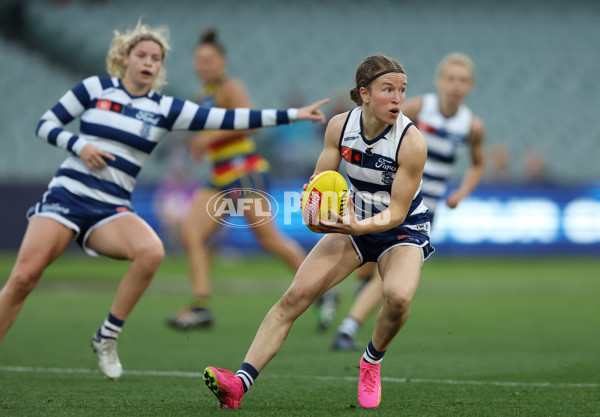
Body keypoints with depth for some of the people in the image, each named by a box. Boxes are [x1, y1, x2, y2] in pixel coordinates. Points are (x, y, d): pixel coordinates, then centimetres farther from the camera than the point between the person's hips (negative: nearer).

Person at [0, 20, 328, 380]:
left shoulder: (165, 109, 7)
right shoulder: (95, 88, 5)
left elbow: (225, 119, 1)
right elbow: (45, 125, 10)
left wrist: (291, 115, -5)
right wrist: (78, 145, -9)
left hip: (111, 209, 2)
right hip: (66, 195, -1)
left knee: (151, 252, -29)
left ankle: (108, 337, -11)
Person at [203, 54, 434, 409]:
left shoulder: (412, 142, -23)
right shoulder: (340, 126, -11)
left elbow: (397, 212, -22)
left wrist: (359, 227, -40)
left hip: (404, 231, -3)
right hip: (355, 223, 3)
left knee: (398, 296, -34)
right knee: (296, 295, -15)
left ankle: (372, 361, 0)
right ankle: (239, 384, -22)